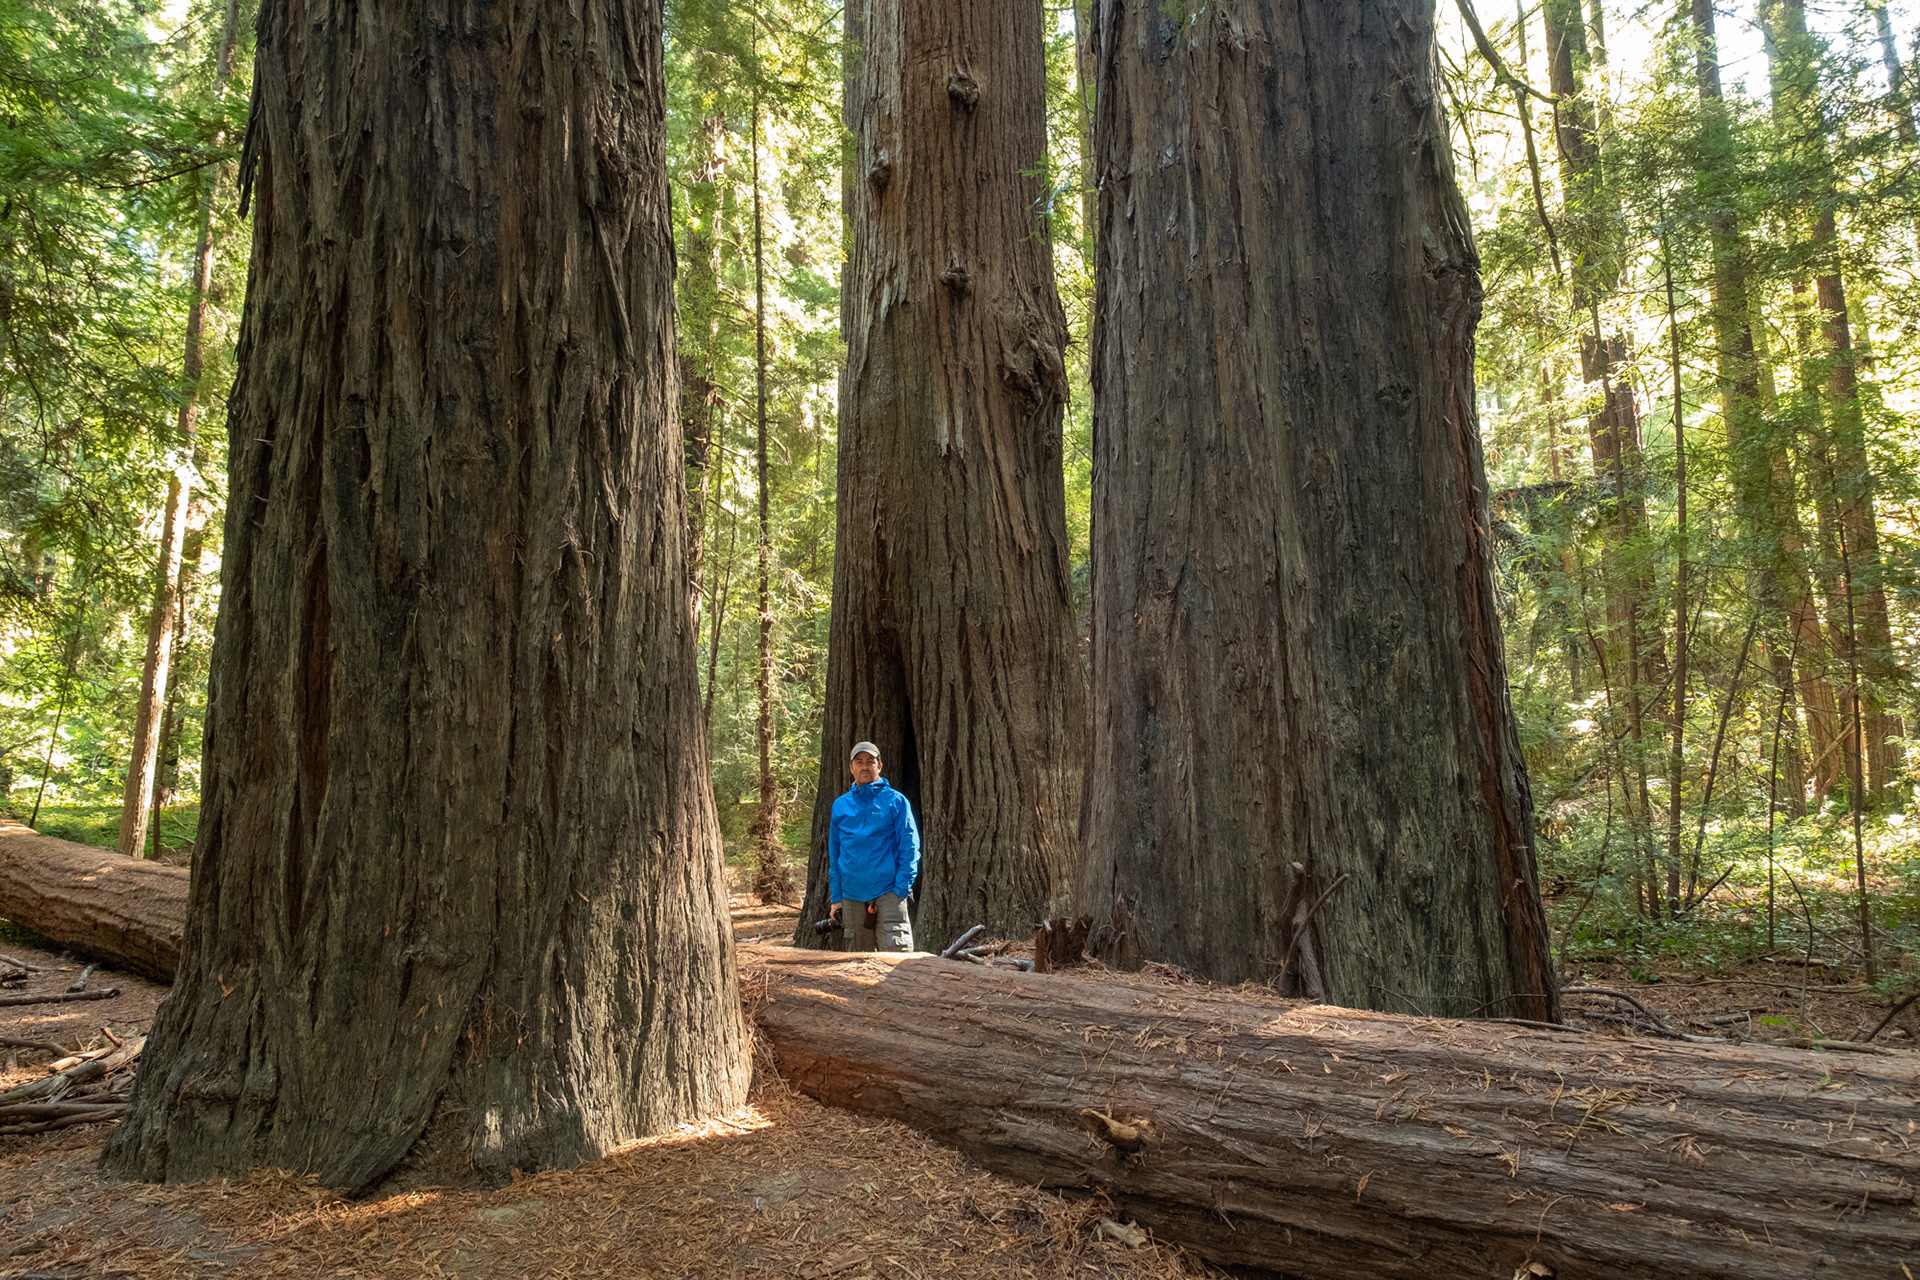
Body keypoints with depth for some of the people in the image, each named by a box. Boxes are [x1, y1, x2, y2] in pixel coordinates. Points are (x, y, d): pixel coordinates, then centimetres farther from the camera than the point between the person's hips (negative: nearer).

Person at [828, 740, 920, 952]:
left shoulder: (895, 801, 0)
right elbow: (834, 853, 14)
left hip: (888, 892, -4)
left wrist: (901, 889, -11)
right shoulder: (840, 805, 10)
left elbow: (910, 848, -2)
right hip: (851, 894, 4)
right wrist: (836, 897, 9)